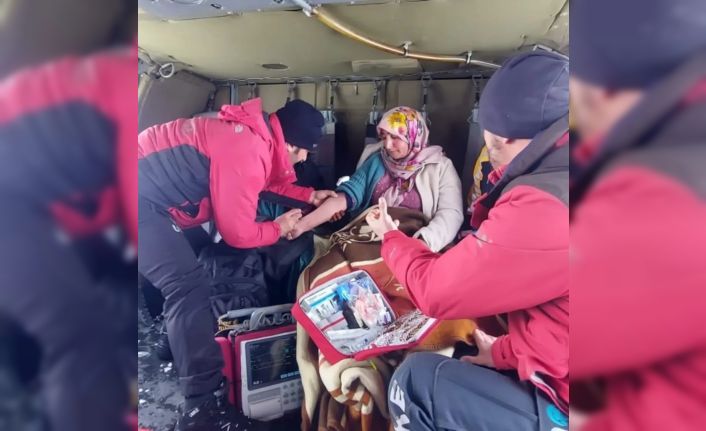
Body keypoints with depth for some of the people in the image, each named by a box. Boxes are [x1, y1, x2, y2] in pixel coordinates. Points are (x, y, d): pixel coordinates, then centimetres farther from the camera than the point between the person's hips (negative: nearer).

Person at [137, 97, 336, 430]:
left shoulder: (257, 135, 4)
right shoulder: (246, 152, -26)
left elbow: (270, 180, 23)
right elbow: (238, 233, -19)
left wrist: (311, 195, 14)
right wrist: (279, 228, -2)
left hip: (151, 191, 11)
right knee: (189, 287, -15)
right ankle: (203, 404, -7)